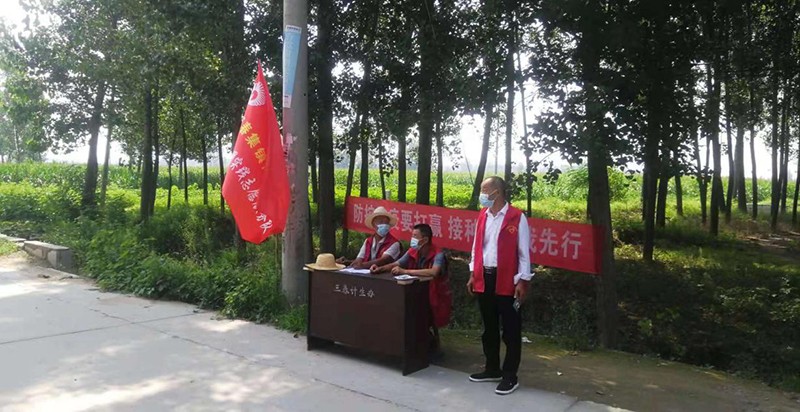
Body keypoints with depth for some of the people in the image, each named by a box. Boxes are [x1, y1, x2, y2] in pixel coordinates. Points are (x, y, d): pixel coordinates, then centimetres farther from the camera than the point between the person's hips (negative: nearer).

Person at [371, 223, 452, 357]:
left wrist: (405, 271, -37)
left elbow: (433, 272, -39)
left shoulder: (438, 255, -20)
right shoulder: (412, 252, 0)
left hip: (436, 299, -6)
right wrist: (380, 268, -11)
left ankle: (434, 346, 4)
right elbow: (396, 264, 9)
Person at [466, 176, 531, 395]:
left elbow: (523, 252, -8)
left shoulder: (517, 218, -9)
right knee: (489, 327, 15)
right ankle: (492, 369, 29)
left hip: (507, 281, -6)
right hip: (484, 278, 6)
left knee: (511, 330, 4)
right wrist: (473, 274, 13)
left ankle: (510, 376, 14)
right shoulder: (482, 216, 9)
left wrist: (522, 281, -10)